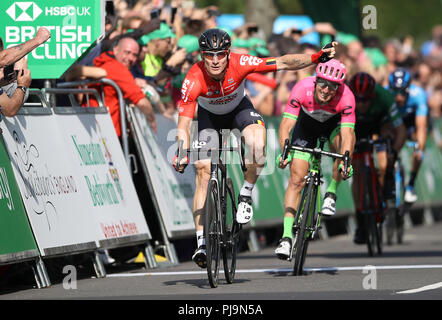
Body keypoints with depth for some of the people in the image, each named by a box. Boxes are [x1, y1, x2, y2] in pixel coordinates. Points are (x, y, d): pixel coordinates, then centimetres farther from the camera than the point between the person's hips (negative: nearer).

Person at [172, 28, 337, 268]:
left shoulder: (240, 64, -34)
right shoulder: (194, 80, -36)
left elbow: (283, 63, -31)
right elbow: (183, 123, -38)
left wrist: (317, 57, -43)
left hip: (239, 108, 0)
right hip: (209, 115, 0)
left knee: (257, 144, -33)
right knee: (203, 173, -11)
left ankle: (245, 195, -7)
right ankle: (201, 242, -5)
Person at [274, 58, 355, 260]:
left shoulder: (346, 97, -36)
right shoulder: (302, 89, -36)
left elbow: (347, 133, -42)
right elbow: (286, 124, -39)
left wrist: (346, 161, -56)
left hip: (334, 124, 0)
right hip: (307, 124, 0)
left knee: (345, 140, -34)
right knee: (296, 179, -9)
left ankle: (331, 194, -13)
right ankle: (287, 237, -10)